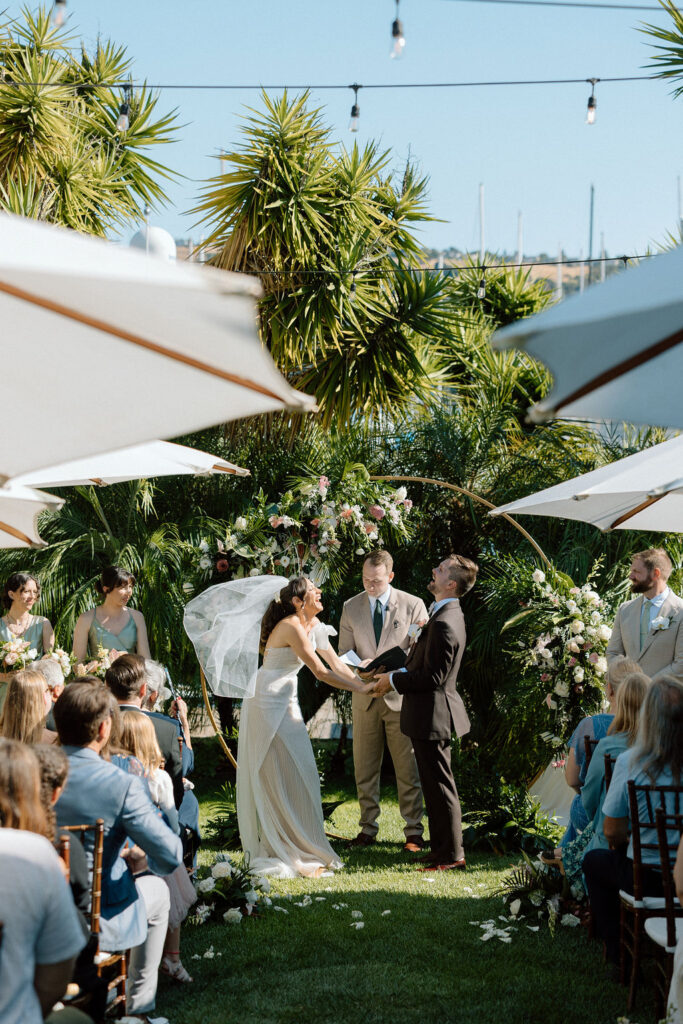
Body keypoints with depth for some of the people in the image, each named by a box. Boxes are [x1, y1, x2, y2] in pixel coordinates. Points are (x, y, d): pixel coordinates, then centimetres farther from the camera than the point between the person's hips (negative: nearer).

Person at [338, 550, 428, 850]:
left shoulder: (413, 605, -3)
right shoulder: (351, 608, 5)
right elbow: (344, 654, 6)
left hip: (400, 696, -3)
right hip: (365, 699, 3)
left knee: (407, 769, 0)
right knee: (364, 769, 8)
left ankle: (413, 831, 7)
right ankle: (368, 828, 18)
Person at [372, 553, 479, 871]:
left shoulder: (445, 623, -23)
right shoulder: (447, 614, 11)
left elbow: (432, 677, -24)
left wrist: (393, 680, -12)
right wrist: (396, 675, 8)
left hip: (432, 714, -11)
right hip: (430, 713, 11)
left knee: (439, 786, -2)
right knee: (435, 785, 18)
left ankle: (451, 855, 5)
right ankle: (442, 848, 27)